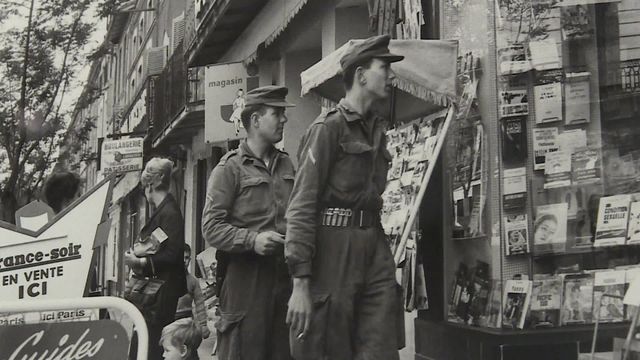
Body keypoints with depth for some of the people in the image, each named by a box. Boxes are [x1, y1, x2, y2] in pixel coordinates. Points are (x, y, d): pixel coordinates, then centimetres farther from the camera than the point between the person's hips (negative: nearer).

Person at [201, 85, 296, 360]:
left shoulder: (287, 165, 17)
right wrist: (251, 240, -22)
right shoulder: (230, 168, -2)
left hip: (285, 277, 6)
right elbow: (211, 228, -9)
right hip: (246, 278, -6)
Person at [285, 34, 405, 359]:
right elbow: (301, 206, -13)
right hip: (334, 249, -7)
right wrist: (300, 283, -19)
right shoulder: (328, 127, -7)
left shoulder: (377, 129, 16)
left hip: (375, 248, 7)